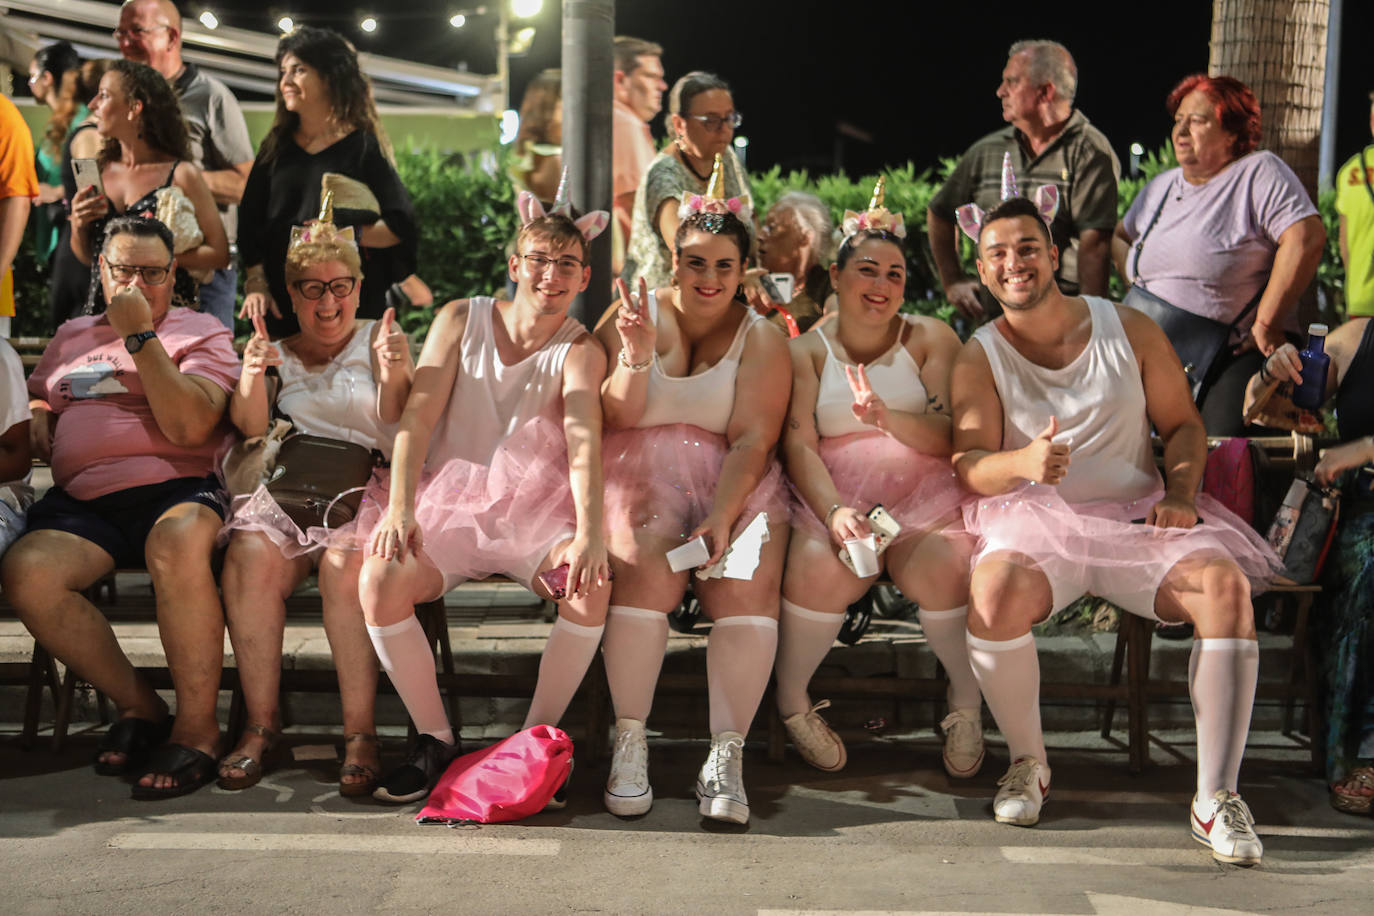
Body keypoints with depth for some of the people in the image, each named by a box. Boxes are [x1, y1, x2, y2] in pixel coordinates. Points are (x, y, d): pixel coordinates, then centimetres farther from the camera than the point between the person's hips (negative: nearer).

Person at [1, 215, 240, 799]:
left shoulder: (200, 333, 9)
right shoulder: (71, 336, 26)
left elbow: (190, 427, -8)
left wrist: (140, 335, -8)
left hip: (176, 491, -4)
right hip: (81, 504, 5)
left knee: (178, 544, -41)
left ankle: (196, 725, -27)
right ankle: (138, 704, -10)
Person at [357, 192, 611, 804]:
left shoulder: (580, 351, -2)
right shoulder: (461, 319, 4)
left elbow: (584, 440, -20)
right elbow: (418, 415, -5)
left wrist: (589, 534, -37)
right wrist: (400, 508, -22)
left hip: (535, 514, -1)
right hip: (449, 507, 1)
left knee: (591, 586, -31)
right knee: (380, 580, -28)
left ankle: (537, 738, -10)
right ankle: (436, 741, -9)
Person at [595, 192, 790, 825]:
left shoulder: (760, 339, 8)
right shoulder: (632, 314, 10)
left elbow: (752, 441, -4)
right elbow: (617, 419, 0)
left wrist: (721, 519, -19)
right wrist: (635, 356, -18)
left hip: (735, 482, 1)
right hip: (641, 471, 0)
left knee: (747, 582, -28)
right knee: (647, 570, -30)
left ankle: (727, 755, -26)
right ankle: (630, 744, -23)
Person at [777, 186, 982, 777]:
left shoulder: (930, 339, 9)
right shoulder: (805, 352, 10)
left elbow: (953, 438, -1)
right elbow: (799, 447, -2)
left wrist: (889, 418, -20)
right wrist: (834, 512, -20)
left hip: (924, 492, 0)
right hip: (834, 496, 0)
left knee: (938, 570, -31)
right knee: (821, 570, -31)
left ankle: (968, 700, -3)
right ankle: (791, 701, -3)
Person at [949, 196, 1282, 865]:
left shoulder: (1129, 329, 10)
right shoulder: (979, 357, 5)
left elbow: (1183, 423, 14)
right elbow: (969, 464, -6)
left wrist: (1181, 491, -7)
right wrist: (1022, 464, -30)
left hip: (1139, 516, 2)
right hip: (1035, 521, -1)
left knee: (1225, 582, -28)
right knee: (995, 589, -35)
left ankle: (1217, 797, -22)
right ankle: (1028, 762, -9)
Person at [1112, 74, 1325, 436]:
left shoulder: (1259, 172, -6)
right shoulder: (1161, 186, 16)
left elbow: (1306, 238, -19)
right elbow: (1120, 236, 33)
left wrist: (1266, 324, -18)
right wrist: (1135, 285, 13)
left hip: (1237, 357, -6)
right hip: (1156, 359, 6)